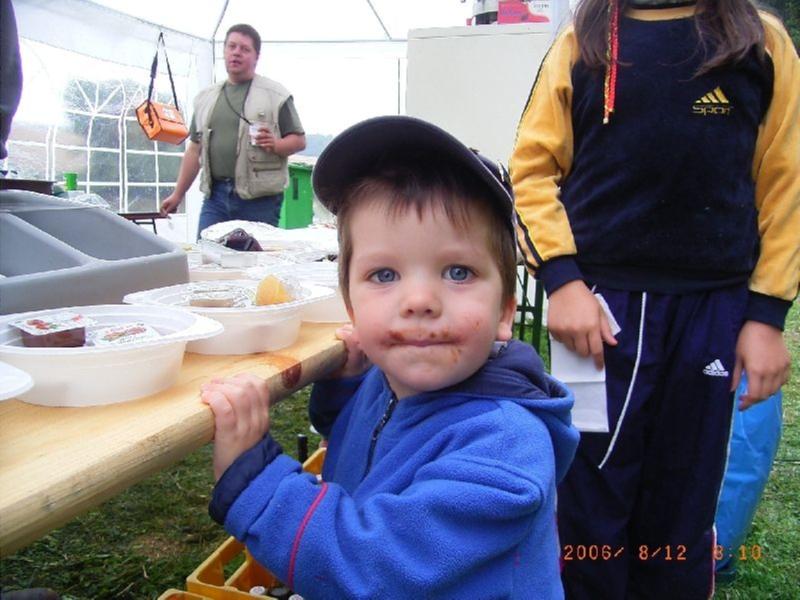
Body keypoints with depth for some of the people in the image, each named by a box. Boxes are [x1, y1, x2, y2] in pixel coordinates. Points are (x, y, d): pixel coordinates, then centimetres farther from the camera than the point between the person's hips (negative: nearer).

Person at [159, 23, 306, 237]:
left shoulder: (275, 95, 4)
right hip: (215, 195, 4)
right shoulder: (206, 97, 18)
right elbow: (195, 149, 21)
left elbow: (299, 140, 3)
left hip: (259, 197, -4)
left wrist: (275, 145, -18)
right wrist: (178, 194, 19)